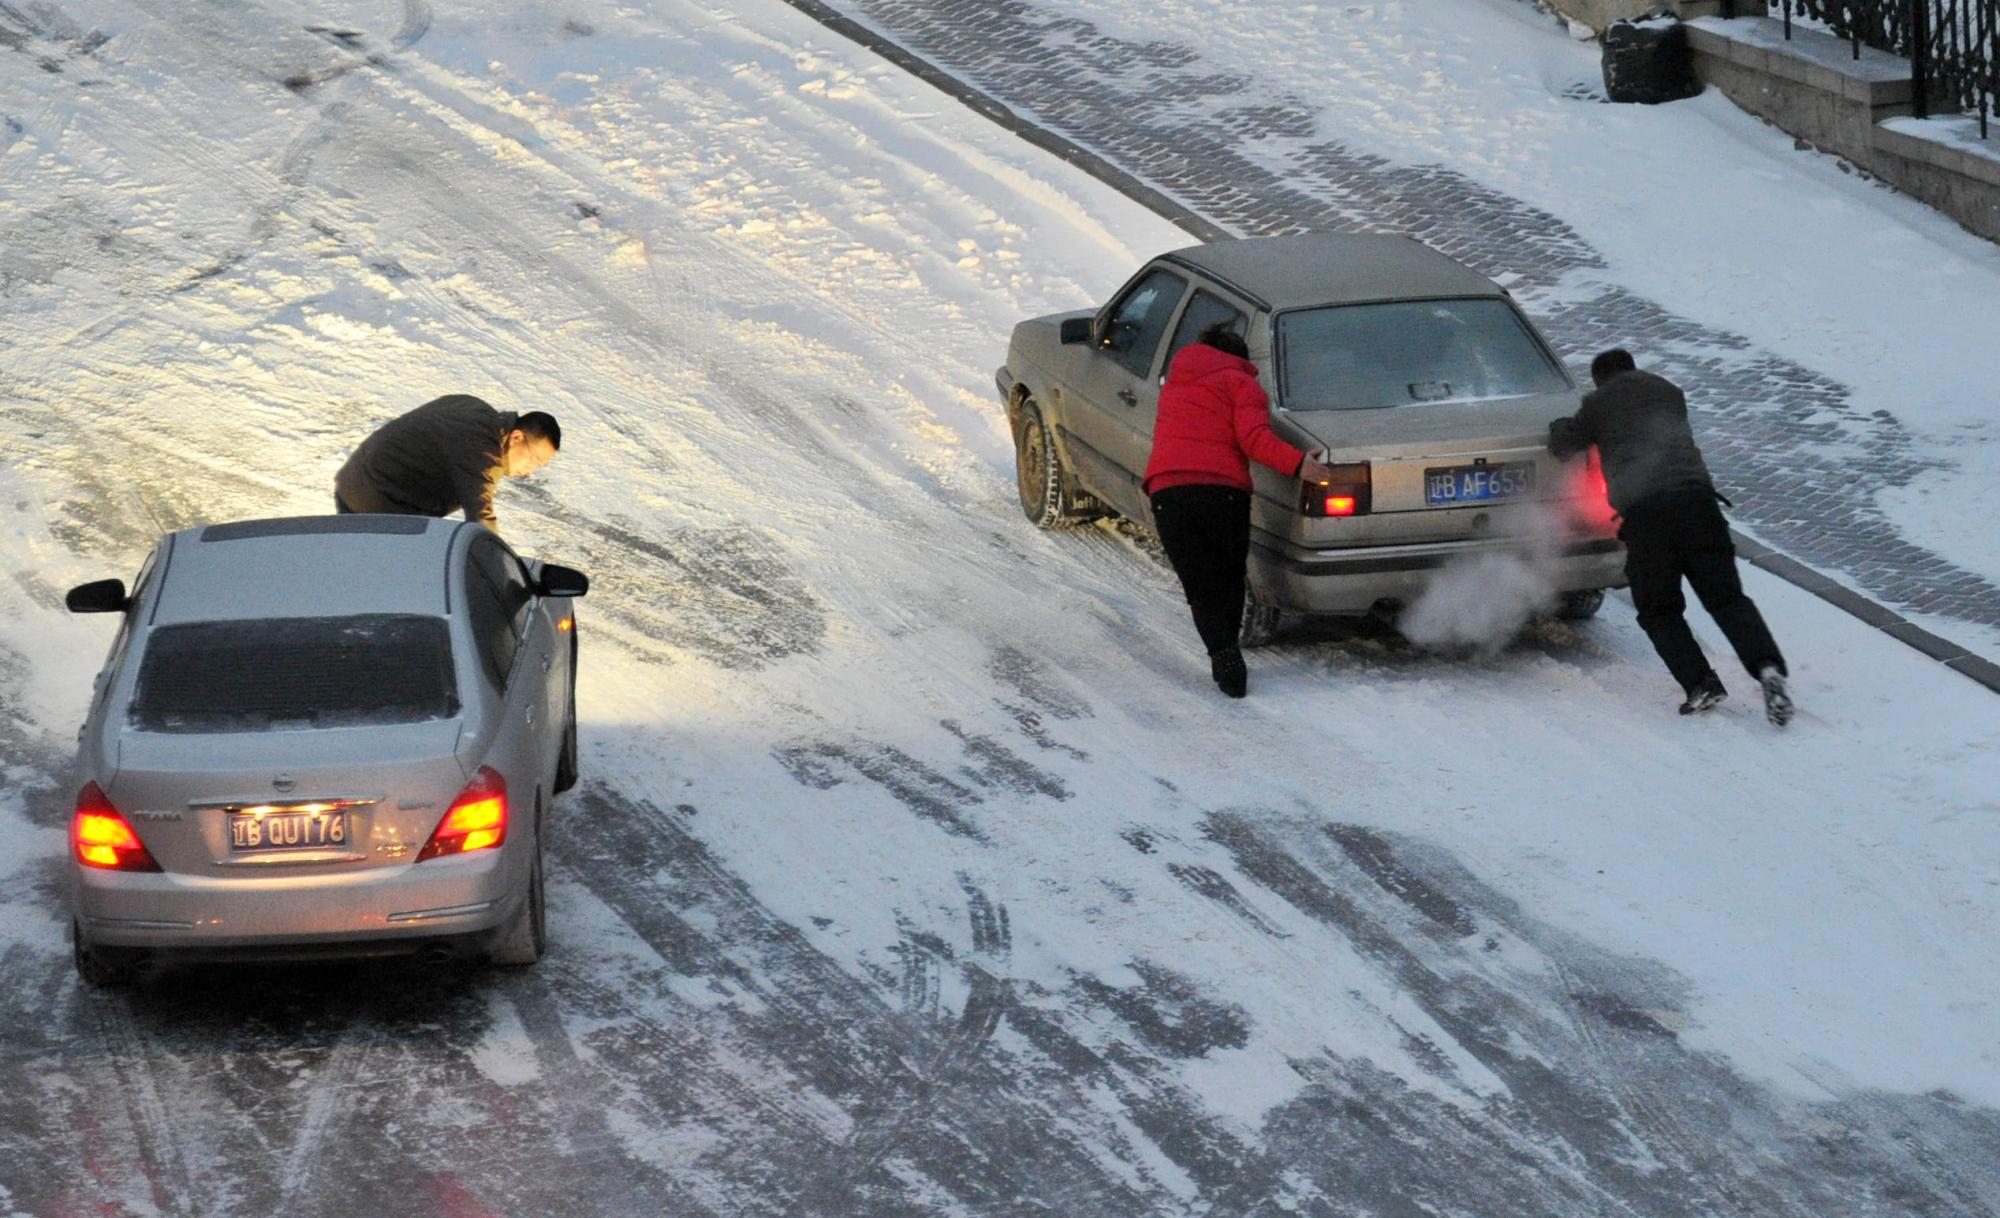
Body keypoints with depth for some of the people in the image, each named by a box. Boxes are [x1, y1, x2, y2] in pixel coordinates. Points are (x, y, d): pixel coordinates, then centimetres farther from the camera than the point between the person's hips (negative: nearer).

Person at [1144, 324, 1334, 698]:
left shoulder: (1176, 380, 25)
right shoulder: (1240, 383, 7)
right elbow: (1253, 436, -8)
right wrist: (1297, 464, -15)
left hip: (1167, 490, 3)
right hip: (1223, 491, -3)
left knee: (1201, 587, 5)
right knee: (1228, 582, 17)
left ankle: (1224, 654, -16)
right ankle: (1227, 652, 15)